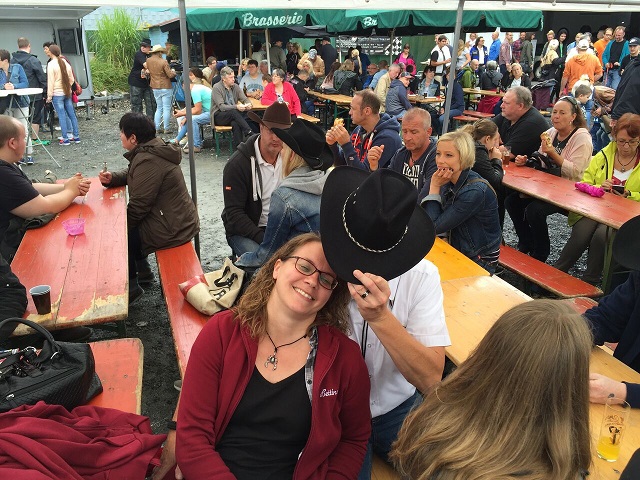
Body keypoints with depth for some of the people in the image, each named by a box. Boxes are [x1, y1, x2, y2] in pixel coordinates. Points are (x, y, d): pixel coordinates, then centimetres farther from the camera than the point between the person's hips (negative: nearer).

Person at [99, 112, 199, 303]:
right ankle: (142, 271, 38)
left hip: (172, 228, -10)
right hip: (181, 219, 10)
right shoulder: (152, 148, 7)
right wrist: (111, 178, 2)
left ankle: (131, 288, 18)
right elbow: (130, 173, 22)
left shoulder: (148, 161, -23)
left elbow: (138, 206, -20)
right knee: (130, 225, 25)